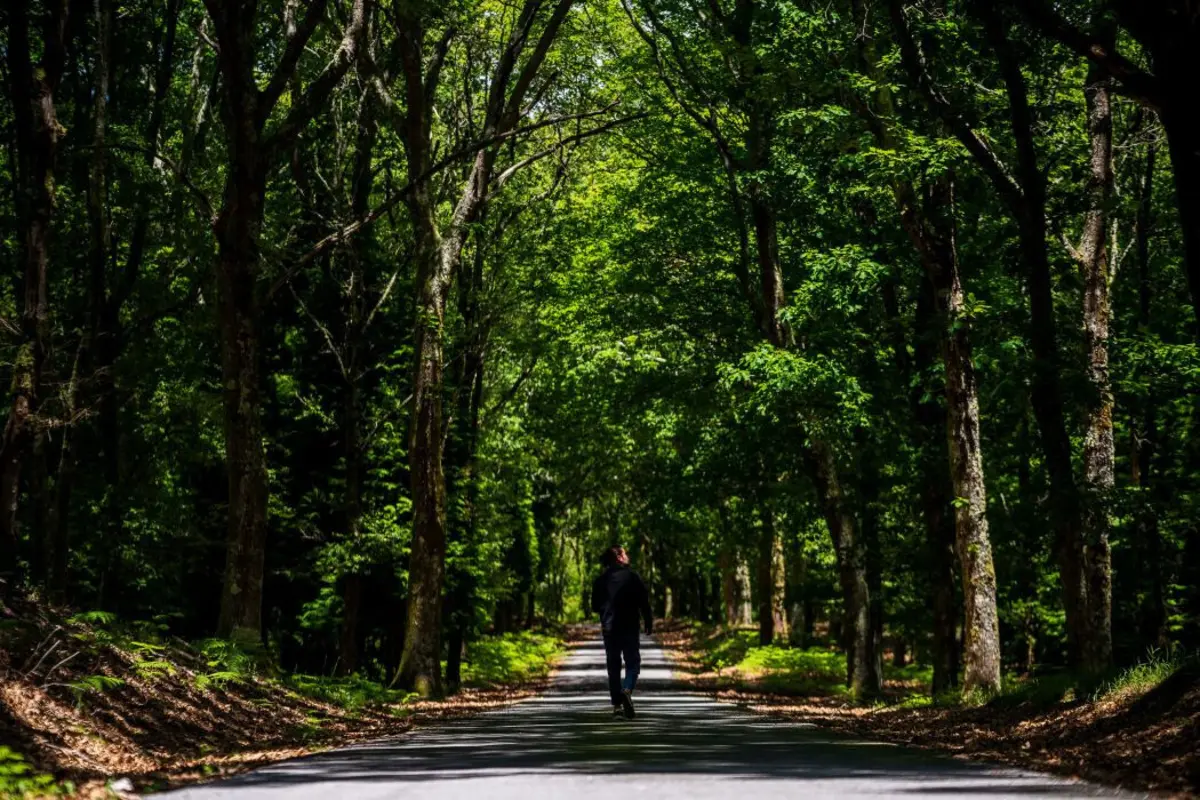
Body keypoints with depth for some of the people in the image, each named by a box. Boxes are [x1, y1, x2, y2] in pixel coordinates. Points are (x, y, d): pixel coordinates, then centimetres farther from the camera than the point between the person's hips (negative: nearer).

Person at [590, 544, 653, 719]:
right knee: (633, 662, 4)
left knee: (613, 666, 9)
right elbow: (644, 601, -7)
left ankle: (617, 704, 6)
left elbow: (595, 606, 9)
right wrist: (649, 622, 4)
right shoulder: (632, 576, -5)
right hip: (630, 627, -3)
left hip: (609, 628, 3)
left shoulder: (600, 580, 4)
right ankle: (627, 690, -24)